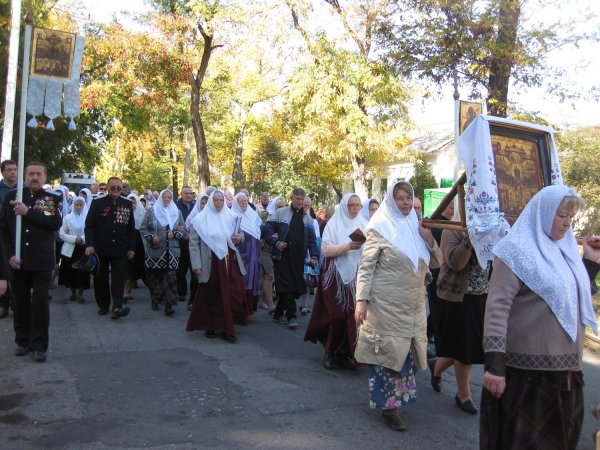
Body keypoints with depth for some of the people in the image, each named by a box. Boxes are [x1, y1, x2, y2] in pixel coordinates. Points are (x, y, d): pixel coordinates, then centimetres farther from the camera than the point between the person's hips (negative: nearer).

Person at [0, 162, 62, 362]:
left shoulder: (53, 199, 2)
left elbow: (56, 223, -14)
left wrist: (28, 213, -18)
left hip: (41, 261, -2)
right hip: (17, 259, 2)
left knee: (40, 301, -3)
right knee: (20, 301, 10)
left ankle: (39, 345, 3)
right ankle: (22, 341, 23)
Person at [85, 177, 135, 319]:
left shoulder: (127, 204, 9)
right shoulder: (97, 203, 3)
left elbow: (131, 228, 10)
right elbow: (89, 225, -1)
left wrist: (131, 248, 5)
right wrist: (89, 244, -12)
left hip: (120, 249, 1)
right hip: (100, 248, 0)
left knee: (119, 278, -7)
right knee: (100, 278, 8)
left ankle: (117, 307, -14)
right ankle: (103, 305, 21)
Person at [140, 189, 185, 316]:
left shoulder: (177, 212, 8)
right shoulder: (151, 211, 4)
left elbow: (183, 230, 10)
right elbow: (143, 229, 4)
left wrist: (174, 234, -9)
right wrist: (151, 237, -13)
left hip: (172, 251, 0)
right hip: (154, 251, 0)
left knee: (170, 276, -8)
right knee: (154, 276, 6)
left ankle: (168, 304, -7)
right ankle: (155, 300, 25)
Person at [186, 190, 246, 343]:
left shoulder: (231, 217, 8)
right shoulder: (201, 219, -2)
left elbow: (239, 233, 19)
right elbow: (193, 243, -3)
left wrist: (240, 237, -6)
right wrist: (196, 264, -10)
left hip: (229, 262, 3)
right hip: (211, 263, -3)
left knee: (232, 294, -2)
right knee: (211, 295, 6)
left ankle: (226, 328, 10)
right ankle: (209, 325, 22)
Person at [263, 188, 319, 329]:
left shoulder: (307, 218, 15)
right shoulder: (280, 213, 3)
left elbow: (312, 239, 13)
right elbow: (267, 229, 1)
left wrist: (314, 256, 2)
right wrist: (276, 243, -11)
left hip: (298, 257, 4)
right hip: (282, 255, -4)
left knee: (295, 285, 6)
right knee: (287, 285, -8)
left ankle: (278, 313, 21)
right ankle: (291, 316, -2)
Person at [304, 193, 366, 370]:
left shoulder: (364, 224, 7)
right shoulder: (333, 224, -1)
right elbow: (326, 250, -11)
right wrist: (348, 246, -21)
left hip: (356, 277, 3)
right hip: (336, 276, -2)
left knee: (352, 315, 0)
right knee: (337, 314, -3)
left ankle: (344, 353, 14)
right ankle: (330, 351, 15)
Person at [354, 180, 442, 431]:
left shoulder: (417, 227, 10)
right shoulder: (380, 228, -5)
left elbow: (436, 262, 11)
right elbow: (366, 267, -8)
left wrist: (428, 238, -5)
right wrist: (361, 300, -17)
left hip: (413, 307, 6)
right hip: (385, 305, -5)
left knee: (404, 353, 12)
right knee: (387, 352, 1)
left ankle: (396, 400, 28)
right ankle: (389, 405, 13)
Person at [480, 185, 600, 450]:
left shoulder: (564, 249, 12)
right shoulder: (517, 249, -10)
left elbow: (578, 300, 21)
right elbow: (497, 308, -17)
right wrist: (494, 364, -23)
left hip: (565, 367, 7)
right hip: (526, 368, -7)